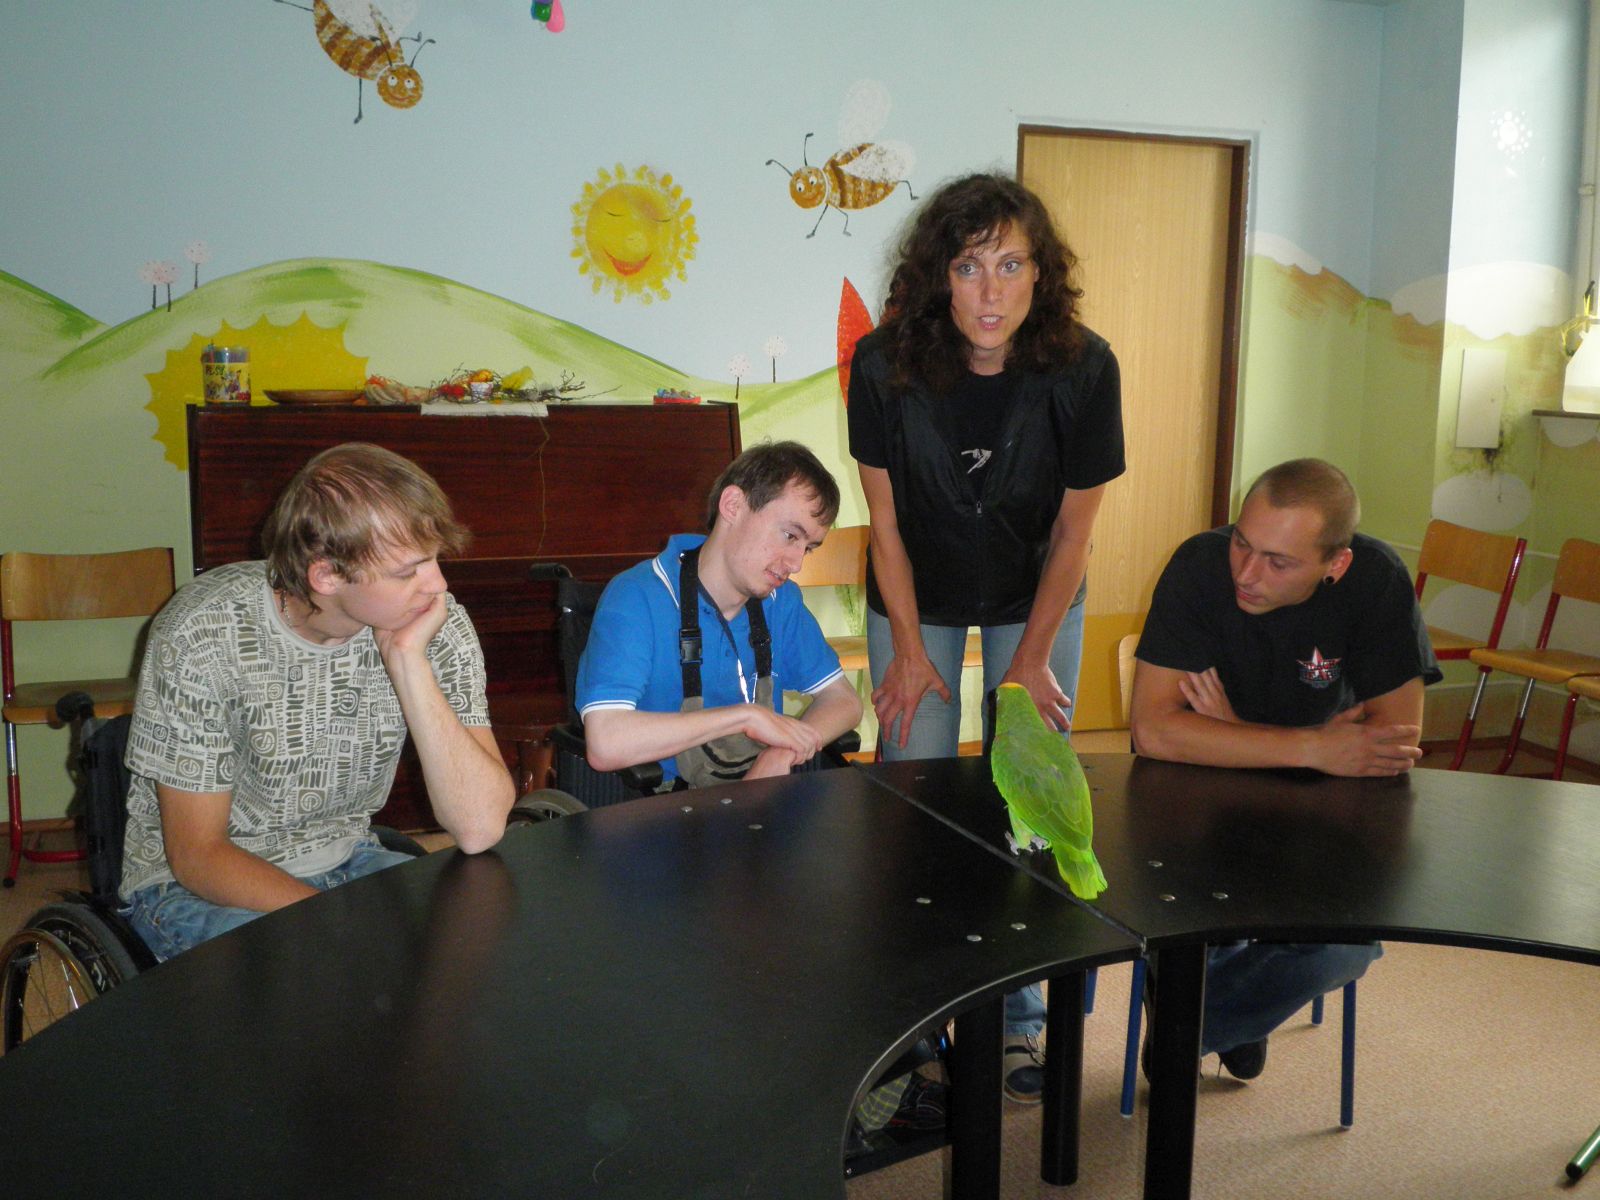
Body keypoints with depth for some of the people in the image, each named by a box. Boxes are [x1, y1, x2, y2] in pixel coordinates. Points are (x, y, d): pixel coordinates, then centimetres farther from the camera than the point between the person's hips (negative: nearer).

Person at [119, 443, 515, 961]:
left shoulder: (437, 624, -13)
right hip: (193, 887, -4)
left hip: (343, 861, 4)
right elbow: (197, 855, -16)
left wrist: (409, 662, -28)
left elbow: (480, 829, -21)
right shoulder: (201, 632, -21)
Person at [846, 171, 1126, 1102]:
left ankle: (1023, 1018, 17)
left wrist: (1032, 656, -8)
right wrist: (908, 648, -8)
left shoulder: (1082, 369, -24)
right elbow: (886, 518, -12)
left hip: (1036, 600, 0)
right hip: (919, 599, 0)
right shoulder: (885, 365, -24)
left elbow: (1075, 526, -13)